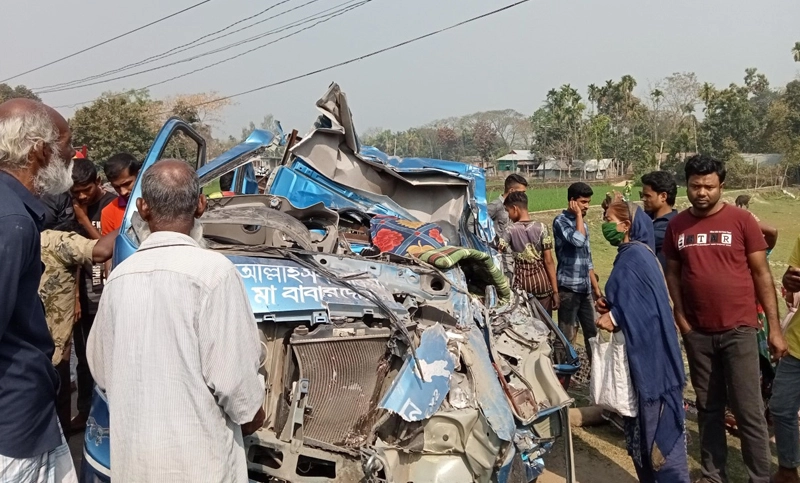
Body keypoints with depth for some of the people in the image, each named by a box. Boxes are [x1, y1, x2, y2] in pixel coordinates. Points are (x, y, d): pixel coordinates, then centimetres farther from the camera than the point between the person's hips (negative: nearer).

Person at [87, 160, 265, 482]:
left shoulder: (120, 276, -1)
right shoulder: (213, 270, -18)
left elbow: (101, 369, 9)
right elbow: (232, 375, -18)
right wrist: (252, 415, 1)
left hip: (132, 456, 5)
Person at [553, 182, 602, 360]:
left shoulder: (582, 224, 15)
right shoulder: (561, 221, -8)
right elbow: (578, 240, -28)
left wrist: (595, 286, 18)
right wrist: (578, 215, -13)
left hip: (585, 288, 7)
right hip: (569, 287, -7)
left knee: (592, 332, 14)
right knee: (567, 335, 0)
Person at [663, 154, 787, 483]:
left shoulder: (741, 220, -5)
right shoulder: (676, 225, 3)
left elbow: (762, 274, -2)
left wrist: (775, 327, -3)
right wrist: (680, 316, -1)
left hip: (739, 330, -3)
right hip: (697, 332, 3)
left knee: (748, 410, 1)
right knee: (708, 408, 13)